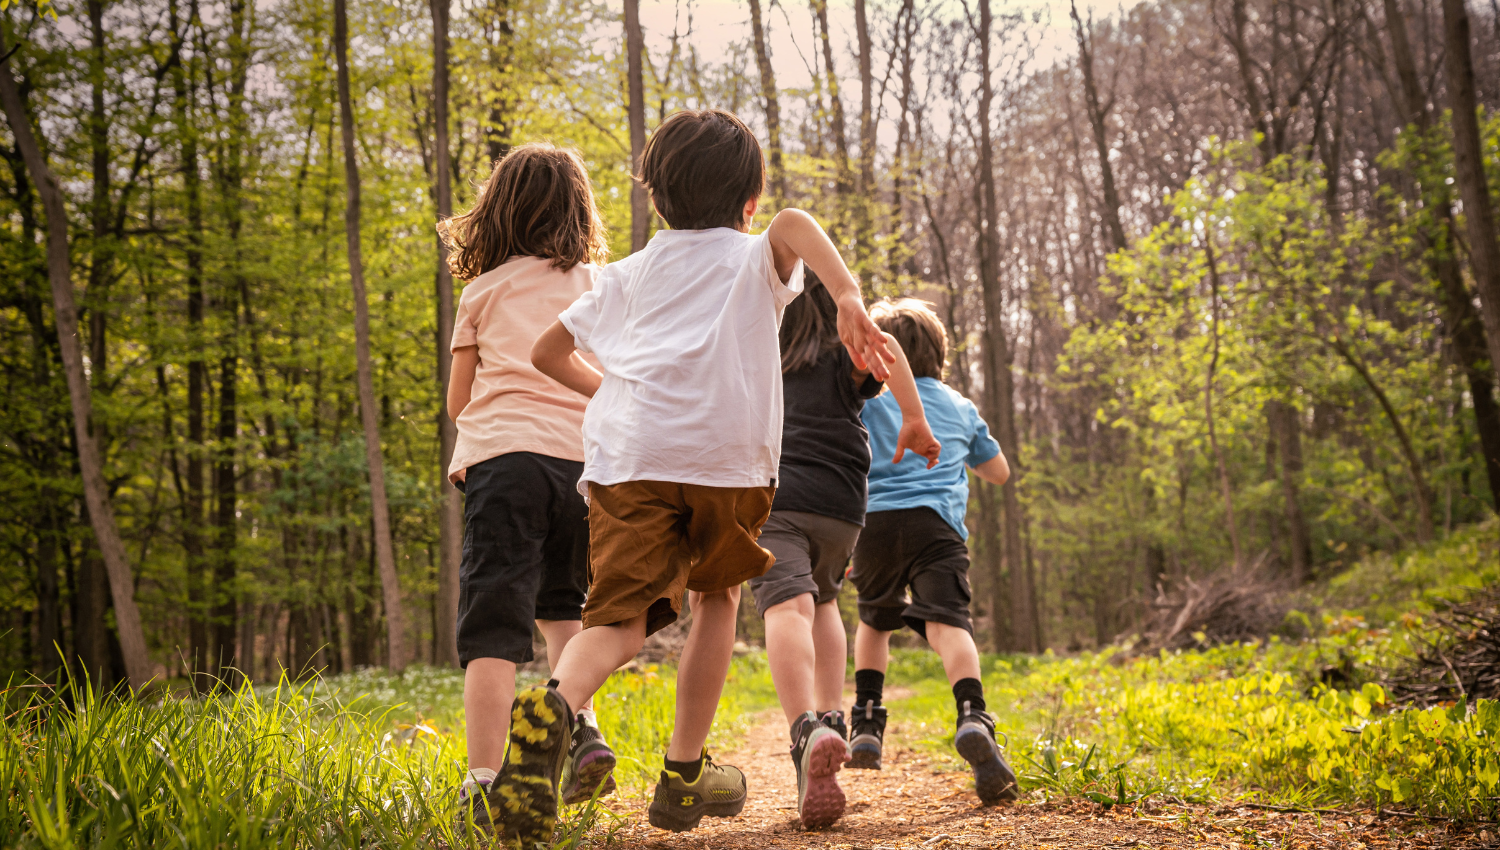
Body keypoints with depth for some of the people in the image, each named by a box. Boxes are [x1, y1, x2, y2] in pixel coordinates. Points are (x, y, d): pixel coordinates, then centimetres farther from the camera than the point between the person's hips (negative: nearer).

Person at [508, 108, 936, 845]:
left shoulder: (628, 274, 29)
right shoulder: (757, 259, 19)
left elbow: (547, 352, 32)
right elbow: (793, 223, -7)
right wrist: (849, 297, -21)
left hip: (627, 455, 2)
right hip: (725, 458, -2)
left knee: (621, 616, -3)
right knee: (717, 594, 21)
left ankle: (555, 705, -38)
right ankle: (684, 774, 20)